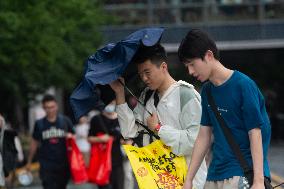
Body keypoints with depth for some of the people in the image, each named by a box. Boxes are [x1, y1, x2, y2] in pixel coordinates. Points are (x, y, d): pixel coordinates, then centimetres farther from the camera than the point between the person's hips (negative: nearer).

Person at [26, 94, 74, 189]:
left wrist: (70, 136, -11)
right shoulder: (39, 124, 4)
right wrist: (29, 162, 17)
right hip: (47, 166, -1)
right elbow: (34, 143, 13)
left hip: (63, 163, 2)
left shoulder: (65, 121, 4)